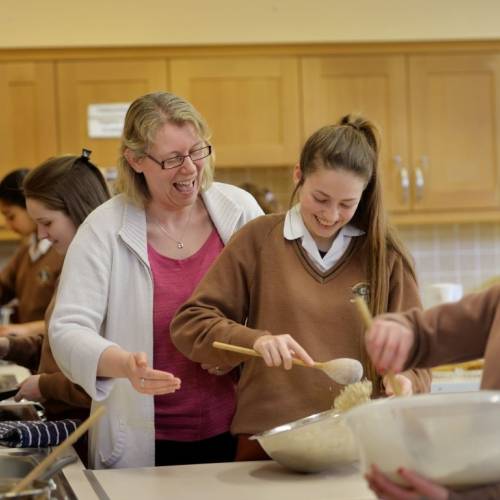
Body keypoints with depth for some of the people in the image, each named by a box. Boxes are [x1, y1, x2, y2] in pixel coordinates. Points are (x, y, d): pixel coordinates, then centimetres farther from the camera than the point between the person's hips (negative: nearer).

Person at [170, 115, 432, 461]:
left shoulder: (385, 255, 11)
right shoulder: (259, 239, 9)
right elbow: (189, 324, 7)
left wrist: (404, 381, -9)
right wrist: (254, 340, -10)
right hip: (269, 444, -1)